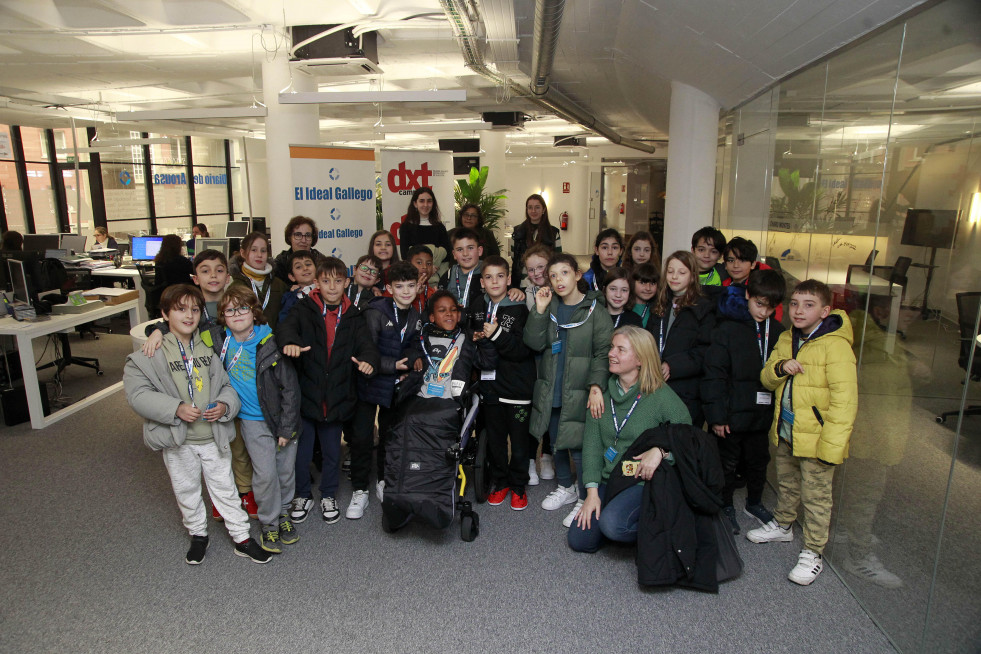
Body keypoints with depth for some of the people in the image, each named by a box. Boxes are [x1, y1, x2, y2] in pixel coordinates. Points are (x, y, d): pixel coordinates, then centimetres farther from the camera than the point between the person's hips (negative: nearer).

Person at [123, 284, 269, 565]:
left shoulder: (209, 347, 0)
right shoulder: (150, 354, -9)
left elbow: (227, 384, 8)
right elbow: (138, 394, -13)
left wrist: (224, 405, -13)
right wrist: (176, 408, -24)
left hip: (214, 436, 1)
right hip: (177, 440, -1)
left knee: (225, 487, 12)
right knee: (186, 491, 17)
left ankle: (242, 537, 25)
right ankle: (198, 535, 39)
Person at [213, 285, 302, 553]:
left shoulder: (270, 343, -14)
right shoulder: (218, 340, -7)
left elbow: (290, 387, -11)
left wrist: (287, 427, -10)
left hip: (282, 418, 0)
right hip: (253, 421, 1)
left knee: (286, 469, 11)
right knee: (265, 474, -1)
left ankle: (283, 513, 36)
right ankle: (269, 524, 21)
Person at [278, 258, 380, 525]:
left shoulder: (353, 316, 4)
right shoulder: (305, 309, -2)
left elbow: (366, 343, -8)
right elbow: (288, 326, -21)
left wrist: (369, 359, -32)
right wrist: (290, 341, -45)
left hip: (336, 398, 2)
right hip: (305, 394, -1)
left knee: (332, 452, 15)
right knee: (301, 450, 12)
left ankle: (329, 496, 36)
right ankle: (303, 495, 34)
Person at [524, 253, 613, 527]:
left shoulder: (595, 310, -7)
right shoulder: (550, 306, 7)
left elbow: (603, 352, -10)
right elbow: (534, 343, -4)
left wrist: (596, 385, -22)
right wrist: (539, 310, -14)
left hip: (578, 395, -5)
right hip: (550, 392, 5)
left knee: (578, 447, -3)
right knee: (556, 443, 17)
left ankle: (585, 499, 17)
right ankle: (566, 488, 39)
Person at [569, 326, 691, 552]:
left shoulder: (661, 395, -12)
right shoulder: (603, 392, 1)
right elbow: (591, 442, -1)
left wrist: (660, 451, -26)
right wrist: (592, 491, -8)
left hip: (645, 482, -4)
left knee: (612, 524, -30)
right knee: (579, 540, -4)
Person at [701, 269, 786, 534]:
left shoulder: (778, 331, 3)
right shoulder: (728, 328, -13)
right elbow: (714, 374, -14)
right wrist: (716, 415, -15)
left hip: (763, 412, 5)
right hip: (733, 413, -5)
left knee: (759, 460, 20)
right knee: (727, 462, 10)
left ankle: (754, 502, 42)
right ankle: (725, 506, 29)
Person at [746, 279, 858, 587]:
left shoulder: (836, 346, -18)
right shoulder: (786, 340, 7)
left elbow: (844, 399, -20)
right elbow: (766, 379, 10)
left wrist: (832, 443, -23)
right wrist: (780, 367, -14)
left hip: (815, 437, -7)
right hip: (786, 433, 7)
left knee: (816, 497, 4)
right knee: (786, 485, 25)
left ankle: (812, 554, 17)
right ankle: (782, 526, 46)